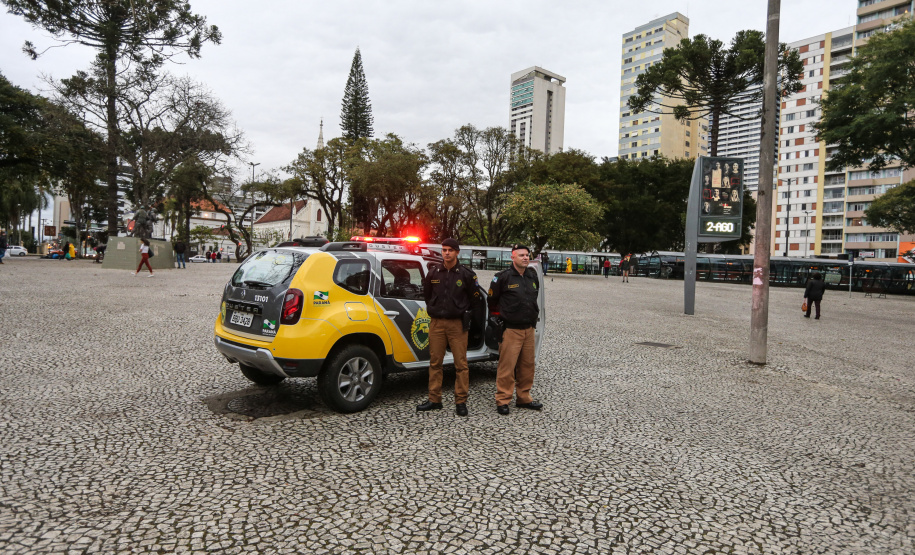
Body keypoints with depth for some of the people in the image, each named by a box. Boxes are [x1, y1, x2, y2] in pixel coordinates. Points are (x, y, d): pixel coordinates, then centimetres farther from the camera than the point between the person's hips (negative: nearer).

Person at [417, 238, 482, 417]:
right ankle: (434, 400, 16)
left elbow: (475, 299, 7)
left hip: (457, 323, -3)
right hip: (437, 323, 3)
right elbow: (426, 294, 21)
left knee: (461, 364, -1)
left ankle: (461, 402, 7)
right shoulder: (433, 272, 6)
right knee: (435, 362, 7)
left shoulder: (466, 274, -2)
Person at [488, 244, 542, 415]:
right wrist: (498, 317, 7)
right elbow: (492, 300, 0)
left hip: (529, 329, 7)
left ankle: (524, 398, 23)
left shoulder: (533, 277, 11)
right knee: (507, 366, -6)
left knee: (527, 365, 11)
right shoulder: (503, 277, -9)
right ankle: (502, 400, 3)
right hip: (510, 330, -6)